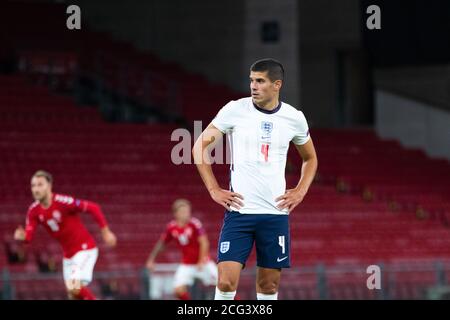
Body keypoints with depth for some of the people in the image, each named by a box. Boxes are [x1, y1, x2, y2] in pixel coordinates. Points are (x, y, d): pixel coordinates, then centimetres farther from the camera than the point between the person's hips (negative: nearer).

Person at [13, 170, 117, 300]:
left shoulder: (63, 202, -23)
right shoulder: (34, 211, -4)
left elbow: (93, 208, -18)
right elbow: (28, 236, -9)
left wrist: (106, 232, -15)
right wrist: (22, 236, -34)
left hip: (85, 249, -7)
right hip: (68, 254, 7)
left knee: (74, 288, -22)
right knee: (72, 294, 10)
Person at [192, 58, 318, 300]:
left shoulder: (294, 118, 3)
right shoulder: (235, 110, -4)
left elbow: (310, 158, 21)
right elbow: (200, 147, 3)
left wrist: (300, 192, 6)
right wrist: (214, 190, -4)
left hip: (276, 213, 2)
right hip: (239, 210, -2)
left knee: (269, 284, 6)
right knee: (226, 281, -11)